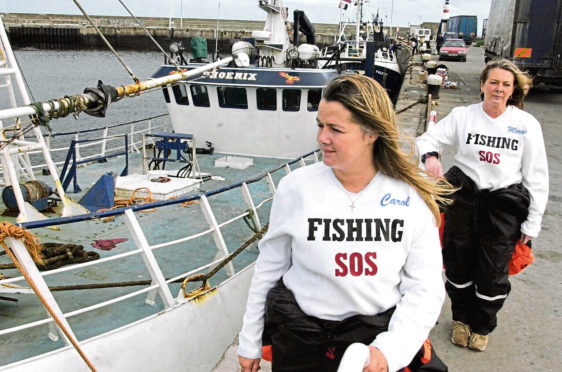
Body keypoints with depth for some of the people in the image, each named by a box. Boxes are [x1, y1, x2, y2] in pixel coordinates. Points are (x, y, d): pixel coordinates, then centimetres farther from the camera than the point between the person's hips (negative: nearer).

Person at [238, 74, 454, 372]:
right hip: (299, 335, 1)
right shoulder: (296, 187, -12)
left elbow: (425, 288, -8)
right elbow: (269, 269, -2)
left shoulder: (412, 197, -12)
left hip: (378, 335, 0)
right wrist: (249, 343, 5)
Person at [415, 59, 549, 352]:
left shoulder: (527, 124, -1)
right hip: (464, 196, 1)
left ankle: (482, 327, 33)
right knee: (458, 262, 11)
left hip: (504, 204, -1)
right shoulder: (463, 116, 0)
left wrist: (532, 223, 0)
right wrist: (430, 156, -21)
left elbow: (537, 177, 1)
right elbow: (426, 139, 4)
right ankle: (461, 319, 37)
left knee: (493, 272, 6)